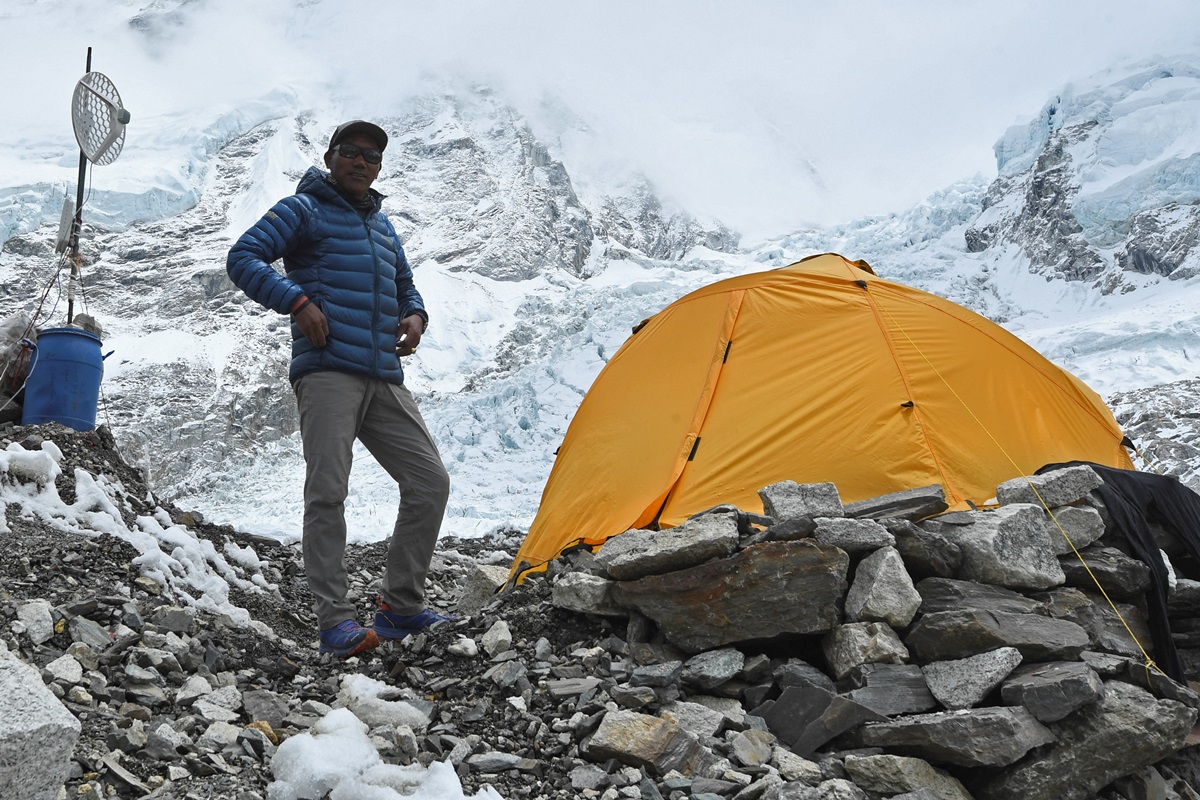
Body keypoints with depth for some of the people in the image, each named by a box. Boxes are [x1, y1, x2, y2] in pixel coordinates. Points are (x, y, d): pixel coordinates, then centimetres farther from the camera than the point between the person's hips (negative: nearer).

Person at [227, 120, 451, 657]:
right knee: (327, 491, -14)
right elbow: (243, 257, -4)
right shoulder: (304, 210, 5)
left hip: (384, 380, 7)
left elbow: (405, 286, 36)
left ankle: (400, 607, 11)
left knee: (429, 482, 1)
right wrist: (296, 301, -16)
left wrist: (415, 316, 13)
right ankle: (335, 622, -10)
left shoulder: (382, 226, 26)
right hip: (327, 371, -7)